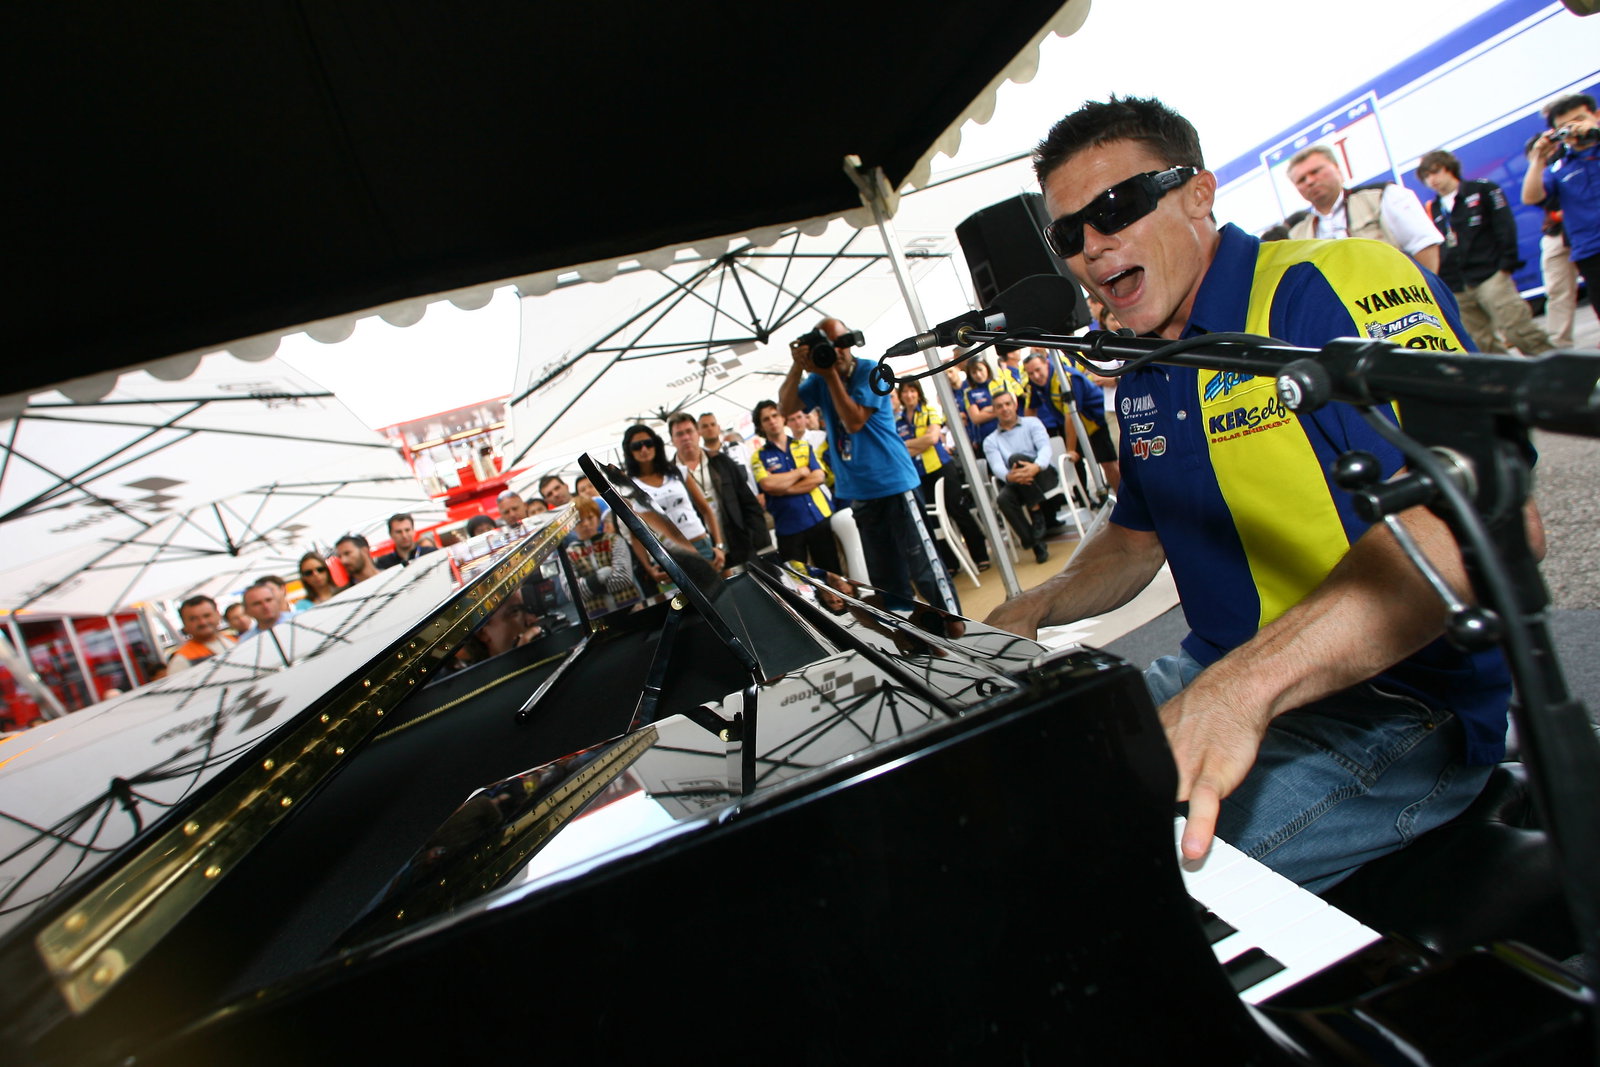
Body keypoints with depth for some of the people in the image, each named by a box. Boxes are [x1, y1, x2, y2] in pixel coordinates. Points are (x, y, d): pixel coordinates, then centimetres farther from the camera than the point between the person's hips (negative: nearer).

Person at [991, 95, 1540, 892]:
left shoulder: (1335, 283, -15)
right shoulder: (1139, 383, 10)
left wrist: (1242, 686, -42)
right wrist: (1034, 610, 5)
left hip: (1388, 705, -8)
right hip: (1218, 681, 8)